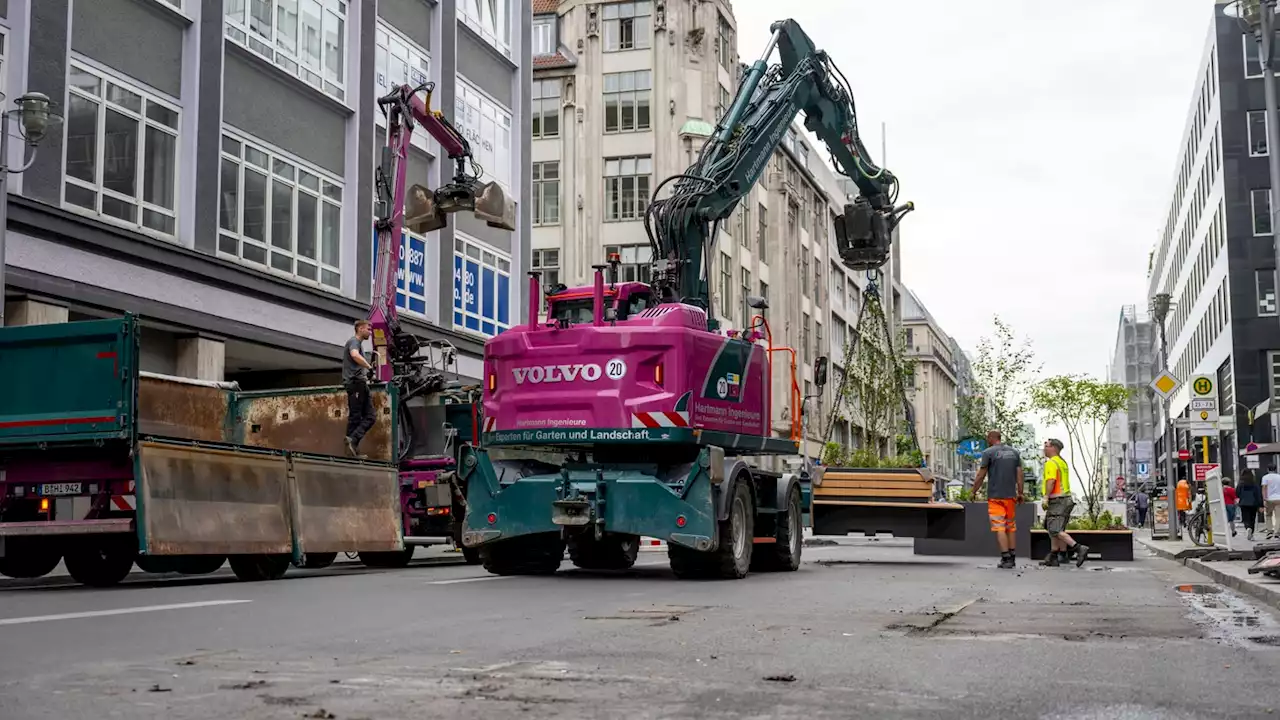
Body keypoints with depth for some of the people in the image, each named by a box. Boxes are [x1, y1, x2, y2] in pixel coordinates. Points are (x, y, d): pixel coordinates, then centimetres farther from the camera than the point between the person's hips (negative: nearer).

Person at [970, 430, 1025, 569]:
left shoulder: (988, 452, -4)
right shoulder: (1014, 452, 11)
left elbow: (981, 475, -5)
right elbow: (1019, 475, 9)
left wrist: (974, 491, 5)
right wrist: (1020, 493, 14)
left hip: (995, 496, -5)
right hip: (1011, 495, 5)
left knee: (999, 528, -5)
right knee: (1011, 527, 13)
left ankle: (1006, 558, -12)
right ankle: (1012, 557, 13)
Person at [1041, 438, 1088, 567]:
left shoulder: (1051, 463, -11)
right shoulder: (1062, 462, 21)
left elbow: (1051, 481, -23)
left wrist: (1046, 497, -23)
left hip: (1056, 500, -10)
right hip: (1065, 498, 10)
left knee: (1055, 530, -13)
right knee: (1053, 529, 12)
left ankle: (1079, 548, -22)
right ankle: (1053, 558, 13)